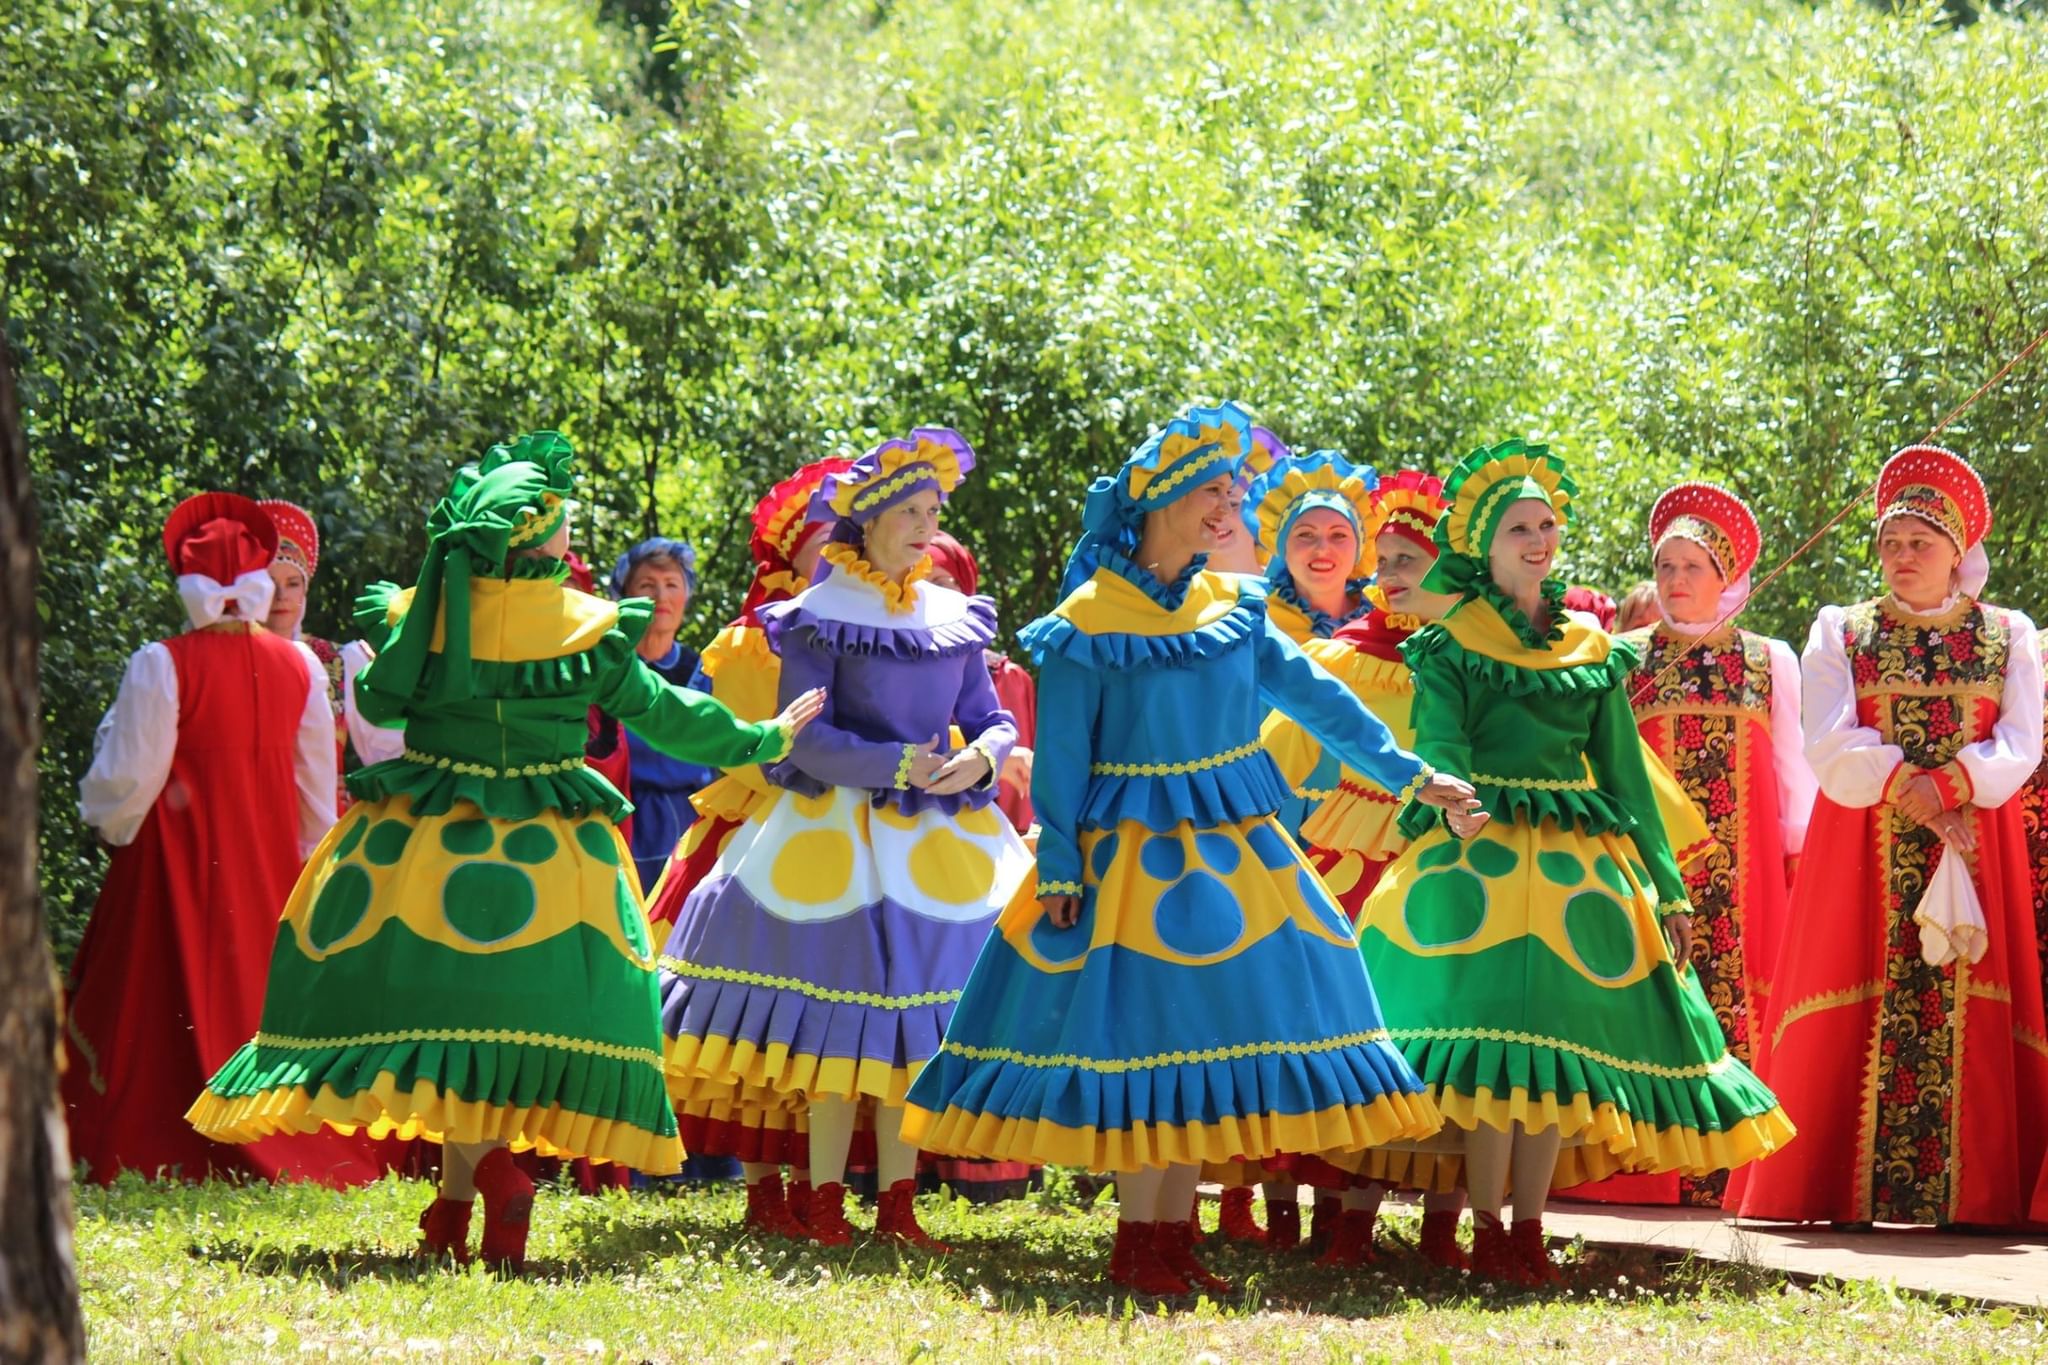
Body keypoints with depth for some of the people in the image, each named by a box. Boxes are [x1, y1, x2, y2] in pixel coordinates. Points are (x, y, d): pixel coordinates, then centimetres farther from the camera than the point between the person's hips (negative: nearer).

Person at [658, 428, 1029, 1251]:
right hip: (835, 835, -4)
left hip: (939, 839, 4)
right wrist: (896, 766, -18)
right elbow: (805, 734, -10)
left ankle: (897, 1203, 7)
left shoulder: (956, 620, 11)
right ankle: (824, 1202, 0)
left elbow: (993, 720, 12)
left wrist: (981, 758, -11)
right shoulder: (821, 619, -3)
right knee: (833, 1020, -6)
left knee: (916, 1021, 2)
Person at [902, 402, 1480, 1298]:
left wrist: (1407, 775, 10)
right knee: (1141, 1028, -6)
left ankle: (1174, 1237, 11)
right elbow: (1060, 757, -6)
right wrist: (1060, 873, -10)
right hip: (1130, 855, -5)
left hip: (1233, 853, 5)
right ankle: (1136, 1246, 1)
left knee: (1205, 1038, 4)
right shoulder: (1088, 623, -7)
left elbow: (1312, 695, 11)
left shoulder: (1233, 608, 7)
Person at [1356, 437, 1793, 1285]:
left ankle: (1530, 1230, 5)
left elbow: (1624, 769, 15)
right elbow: (1438, 737, -12)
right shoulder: (1451, 642, 4)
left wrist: (1667, 886, 12)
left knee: (1560, 1039, 0)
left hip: (1579, 860, 4)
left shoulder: (1592, 649, 15)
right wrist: (1455, 801, -35)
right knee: (1490, 1028, -13)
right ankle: (1488, 1233, -9)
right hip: (1478, 853, -4)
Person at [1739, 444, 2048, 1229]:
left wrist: (1946, 787, -16)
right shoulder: (1841, 633, 10)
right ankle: (1843, 1189, -6)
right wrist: (1908, 788, -14)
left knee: (1965, 1028, -7)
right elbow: (1828, 749, -2)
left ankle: (1966, 1192, -8)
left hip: (1973, 858, 0)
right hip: (1860, 861, 0)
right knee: (1851, 1029, -6)